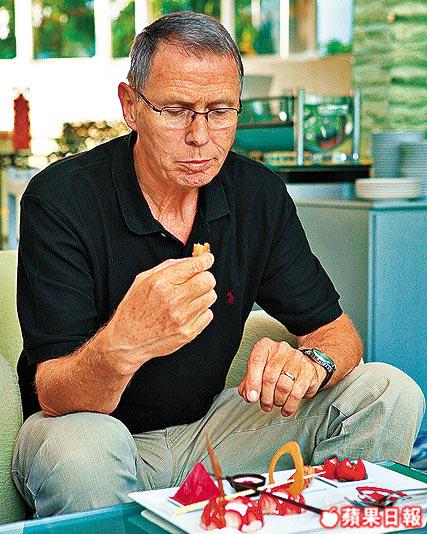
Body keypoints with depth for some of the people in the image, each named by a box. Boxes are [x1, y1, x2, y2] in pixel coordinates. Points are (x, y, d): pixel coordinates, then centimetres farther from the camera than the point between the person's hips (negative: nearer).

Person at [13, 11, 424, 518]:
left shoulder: (259, 195, -5)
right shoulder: (59, 200, -20)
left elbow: (335, 330, -1)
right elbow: (55, 398, -25)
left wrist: (309, 362, -27)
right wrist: (122, 345, -49)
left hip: (209, 422, 4)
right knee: (80, 448, -39)